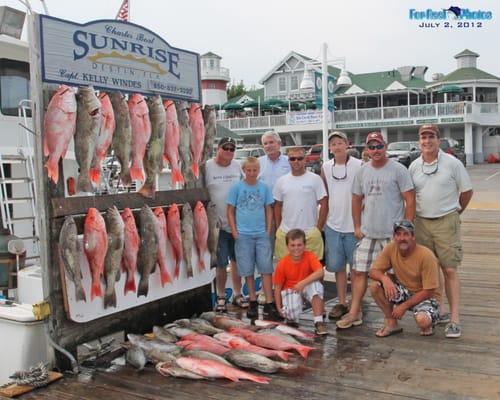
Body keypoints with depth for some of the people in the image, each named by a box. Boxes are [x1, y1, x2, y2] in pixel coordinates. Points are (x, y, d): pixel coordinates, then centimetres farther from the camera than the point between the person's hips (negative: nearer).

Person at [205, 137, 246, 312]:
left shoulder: (237, 166, 7)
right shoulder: (208, 167, -7)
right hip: (218, 224, -4)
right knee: (221, 262, 3)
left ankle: (237, 294, 26)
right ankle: (221, 297, 19)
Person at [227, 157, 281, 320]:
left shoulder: (264, 187, 5)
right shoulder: (236, 187, 0)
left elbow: (269, 210, 10)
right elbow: (230, 211, 2)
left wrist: (268, 231, 2)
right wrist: (235, 232, -4)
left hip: (262, 234, 1)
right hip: (243, 235, -1)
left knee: (266, 268, -1)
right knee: (248, 270, 6)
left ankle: (269, 304, 5)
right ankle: (253, 303, 20)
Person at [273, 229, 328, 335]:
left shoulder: (310, 256, -16)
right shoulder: (282, 264, -16)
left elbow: (320, 272, -34)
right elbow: (277, 288, -7)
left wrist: (303, 283, -42)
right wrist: (279, 308, -6)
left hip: (307, 287, 1)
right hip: (290, 290, -1)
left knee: (316, 284, -35)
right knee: (292, 312, -32)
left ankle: (318, 321, -29)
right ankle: (292, 316, 10)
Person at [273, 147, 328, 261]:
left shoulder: (315, 179, -2)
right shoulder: (281, 181, 8)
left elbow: (324, 204, -2)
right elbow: (277, 205, 14)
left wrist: (319, 228, -4)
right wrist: (278, 228, 8)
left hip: (310, 234, -3)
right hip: (285, 233, 3)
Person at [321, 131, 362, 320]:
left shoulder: (359, 166, -6)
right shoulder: (325, 167, 6)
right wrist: (323, 220, 10)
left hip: (354, 225, -4)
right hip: (333, 225, 4)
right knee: (338, 266, 10)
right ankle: (341, 303, 20)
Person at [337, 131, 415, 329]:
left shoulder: (398, 169, -6)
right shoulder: (362, 171, 9)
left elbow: (410, 200, -7)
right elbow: (356, 199, 16)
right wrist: (357, 226, 10)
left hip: (393, 233, -5)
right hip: (368, 233, 5)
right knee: (359, 271, 5)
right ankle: (354, 313, 14)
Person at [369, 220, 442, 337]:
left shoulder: (426, 256, -24)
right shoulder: (391, 248, -12)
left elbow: (428, 291, -21)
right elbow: (373, 271, -9)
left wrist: (404, 306, -21)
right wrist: (384, 278, -32)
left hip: (426, 296, -4)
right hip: (404, 291, 5)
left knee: (422, 320, -35)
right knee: (375, 286, -19)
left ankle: (428, 322, 5)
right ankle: (391, 323, 1)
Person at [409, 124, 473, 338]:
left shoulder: (452, 163, -5)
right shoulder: (414, 166, 5)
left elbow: (467, 191, 3)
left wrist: (455, 211, 10)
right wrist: (411, 218, 9)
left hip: (446, 222, -4)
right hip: (422, 222, 4)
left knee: (449, 270, -4)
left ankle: (454, 319, 0)